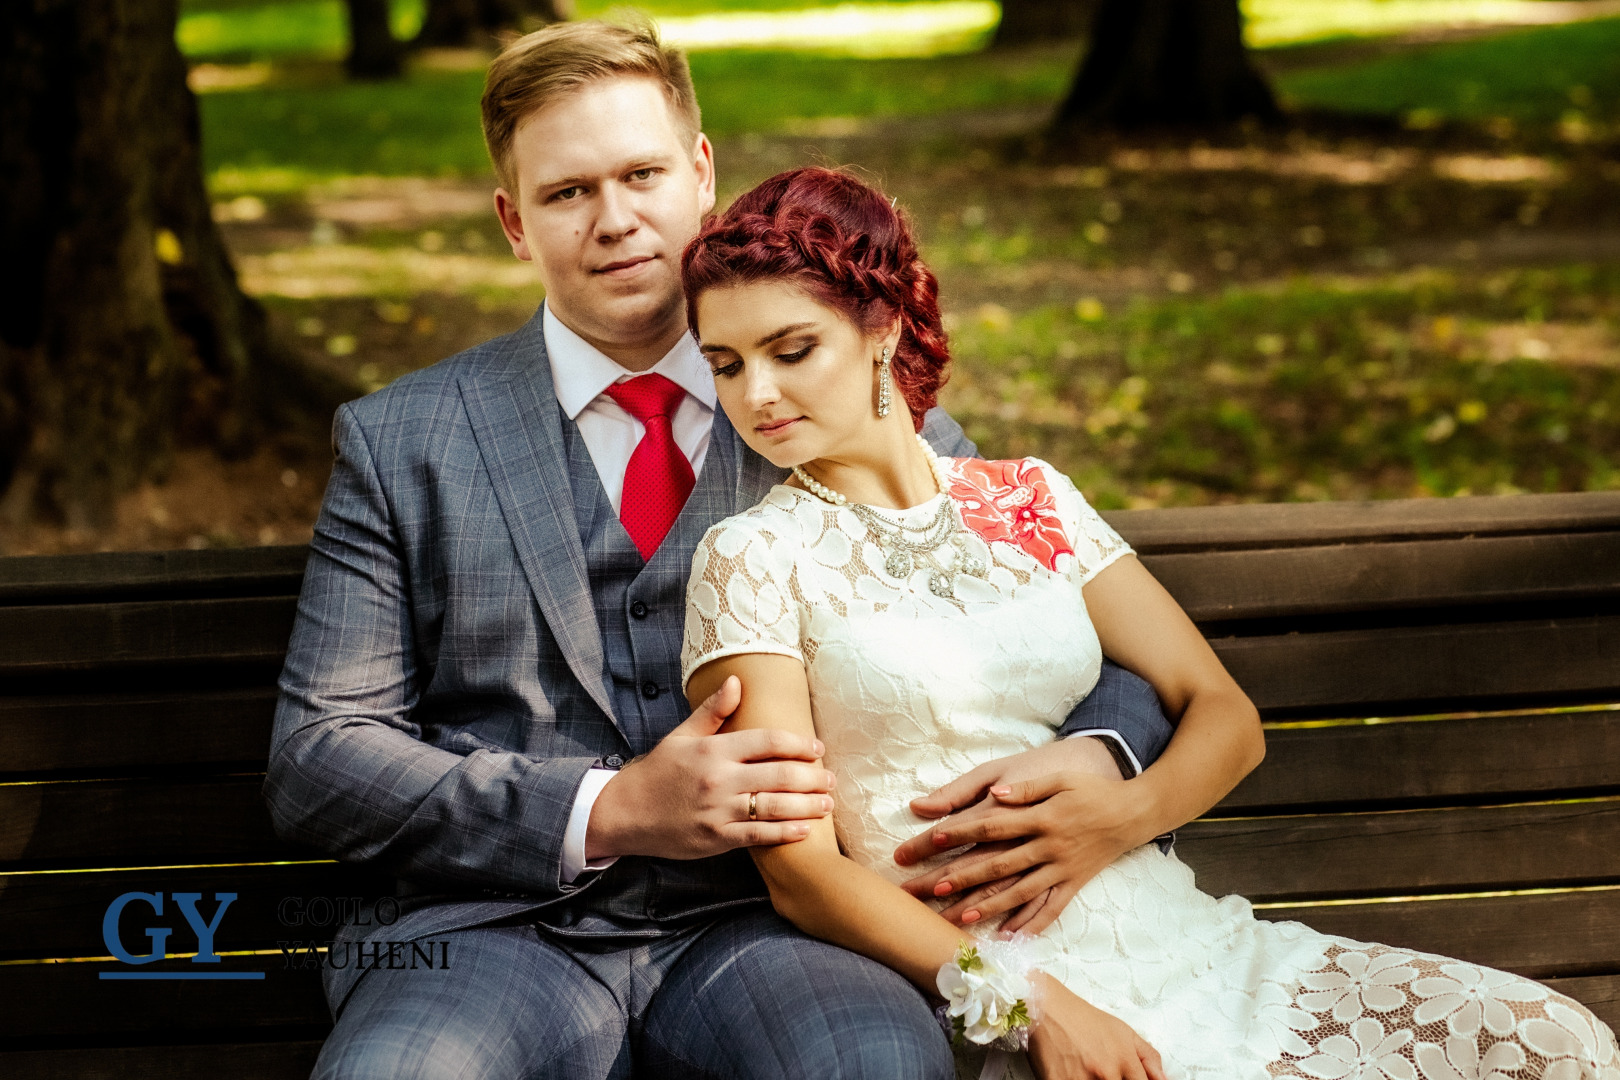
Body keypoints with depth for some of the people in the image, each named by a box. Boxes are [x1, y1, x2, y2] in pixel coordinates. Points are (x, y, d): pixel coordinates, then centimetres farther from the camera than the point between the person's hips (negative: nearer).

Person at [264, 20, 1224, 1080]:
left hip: (765, 926, 1)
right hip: (500, 932, 0)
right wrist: (609, 812, -10)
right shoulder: (397, 443, 10)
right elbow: (314, 760, 4)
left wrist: (1098, 763, -10)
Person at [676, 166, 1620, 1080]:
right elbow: (802, 874, -5)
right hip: (1001, 1001, -5)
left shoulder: (1031, 502, 14)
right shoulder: (754, 560, 2)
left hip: (1195, 938, 5)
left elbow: (1226, 716, 11)